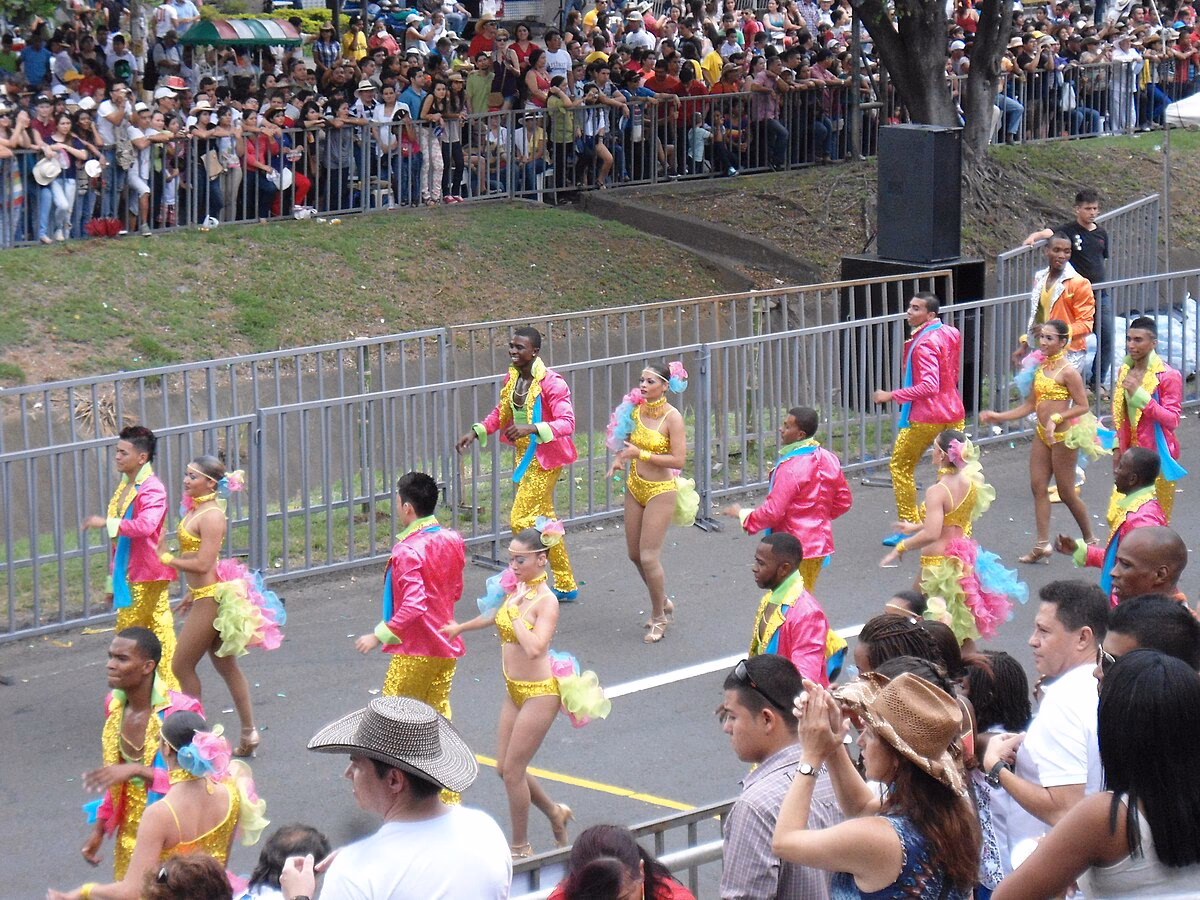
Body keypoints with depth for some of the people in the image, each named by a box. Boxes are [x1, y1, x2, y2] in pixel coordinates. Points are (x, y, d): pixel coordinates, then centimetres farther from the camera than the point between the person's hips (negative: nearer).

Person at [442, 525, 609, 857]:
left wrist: (514, 611, -26)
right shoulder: (514, 588, 3)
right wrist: (459, 628, 42)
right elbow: (494, 616, 26)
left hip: (539, 693, -8)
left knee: (512, 770, -1)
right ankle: (554, 812, 36)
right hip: (515, 692, 8)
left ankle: (521, 847, 15)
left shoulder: (545, 601, -20)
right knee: (505, 768, 13)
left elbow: (534, 647, -35)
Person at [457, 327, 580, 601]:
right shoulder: (512, 378, 4)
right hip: (525, 455, 9)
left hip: (545, 457, -9)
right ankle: (566, 585, 27)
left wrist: (531, 428, -39)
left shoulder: (550, 383, -21)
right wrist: (475, 432, 7)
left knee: (520, 520, -12)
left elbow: (567, 422, -27)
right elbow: (500, 412, 20)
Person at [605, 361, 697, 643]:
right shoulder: (634, 410, 1)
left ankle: (659, 618, 12)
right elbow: (624, 442, 16)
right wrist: (618, 459, -5)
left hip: (661, 490, -7)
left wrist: (641, 454, -22)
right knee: (635, 554, 14)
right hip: (635, 487, 7)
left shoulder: (672, 417, -16)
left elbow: (678, 460, -20)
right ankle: (663, 602, 37)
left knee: (649, 557, -7)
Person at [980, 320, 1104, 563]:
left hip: (1063, 436, -8)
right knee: (1038, 486, 3)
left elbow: (1083, 406, -16)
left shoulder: (1068, 372, -15)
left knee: (1066, 492, 3)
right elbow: (1030, 405, 13)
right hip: (1042, 434, 8)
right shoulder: (1040, 367, 8)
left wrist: (1056, 418, -25)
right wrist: (998, 417, 9)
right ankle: (1042, 546, 6)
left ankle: (1089, 540, 21)